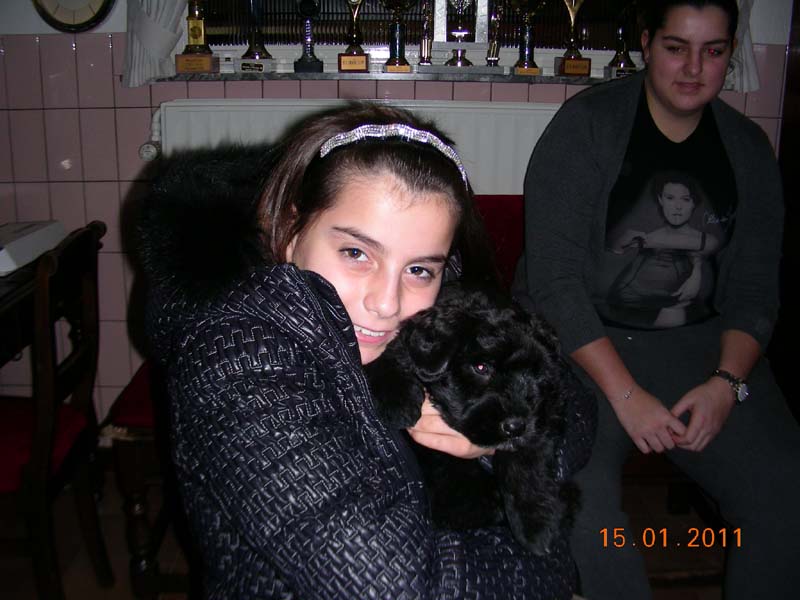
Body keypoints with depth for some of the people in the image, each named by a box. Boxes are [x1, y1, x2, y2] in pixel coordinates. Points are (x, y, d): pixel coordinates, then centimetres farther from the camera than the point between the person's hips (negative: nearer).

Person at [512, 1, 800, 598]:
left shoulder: (748, 149, 9)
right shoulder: (586, 126, -5)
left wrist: (727, 382, -9)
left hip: (700, 343, 4)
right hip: (578, 341, -3)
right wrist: (624, 393, -18)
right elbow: (553, 278, -11)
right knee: (579, 499, -28)